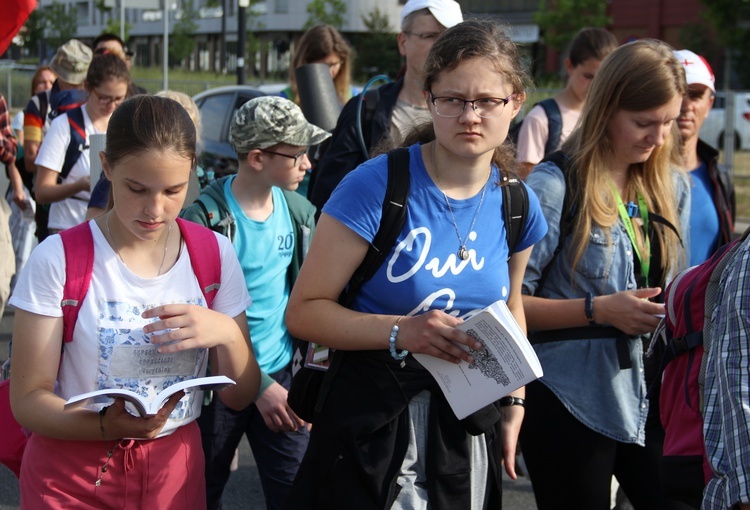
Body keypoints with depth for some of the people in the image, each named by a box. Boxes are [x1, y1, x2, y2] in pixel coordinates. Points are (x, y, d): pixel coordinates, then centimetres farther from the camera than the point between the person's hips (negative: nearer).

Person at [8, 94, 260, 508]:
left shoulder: (215, 256, -4)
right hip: (71, 476, -3)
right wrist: (107, 426, -32)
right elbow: (28, 399, -13)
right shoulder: (57, 260, -14)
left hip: (175, 465, 3)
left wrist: (226, 333, -22)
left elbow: (240, 396, -2)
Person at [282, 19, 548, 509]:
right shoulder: (376, 187, -16)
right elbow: (304, 311, -16)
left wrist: (513, 402, 9)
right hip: (374, 424, -4)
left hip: (469, 427, 5)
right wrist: (402, 332, -27)